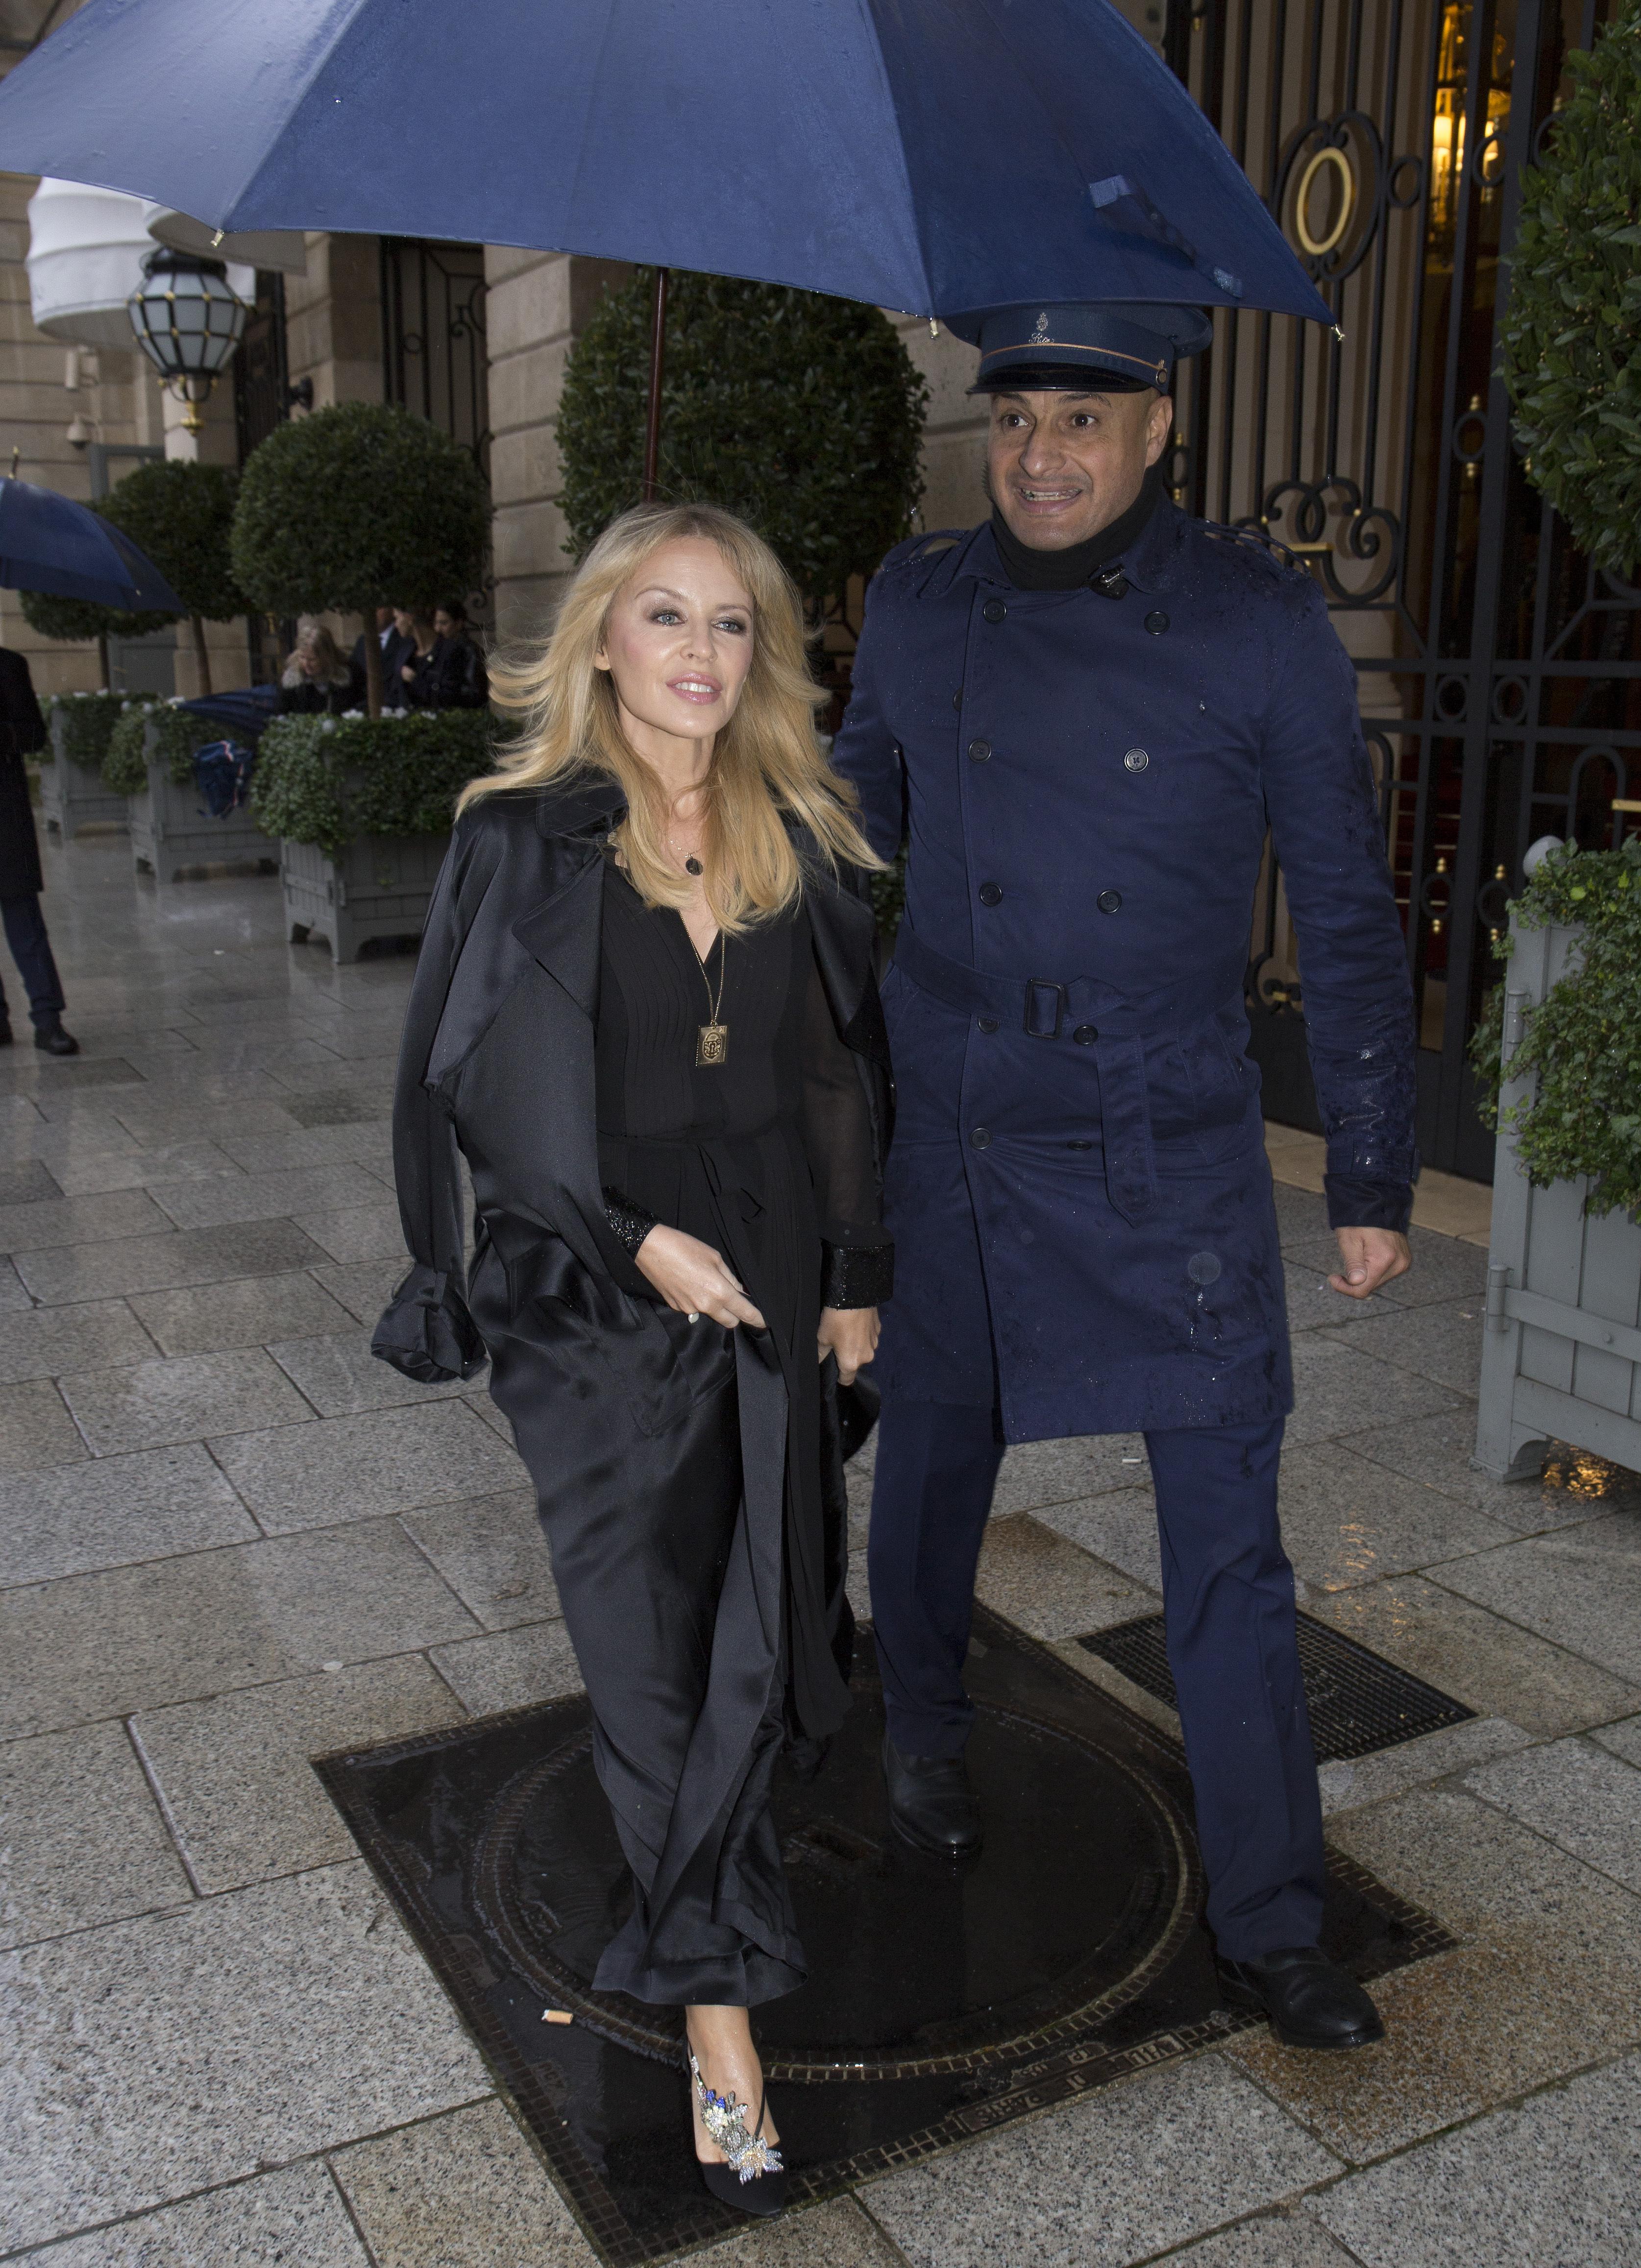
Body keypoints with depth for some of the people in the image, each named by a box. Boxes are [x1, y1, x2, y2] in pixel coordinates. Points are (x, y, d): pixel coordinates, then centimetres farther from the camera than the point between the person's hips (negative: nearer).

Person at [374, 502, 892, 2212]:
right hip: (597, 1304, -3)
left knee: (746, 1639, 9)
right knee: (652, 1655, 1)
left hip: (771, 1290, 3)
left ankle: (685, 1936, 36)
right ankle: (721, 2017, 16)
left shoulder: (799, 838, 4)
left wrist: (857, 1277, 7)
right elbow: (482, 1082, -8)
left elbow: (850, 1072, 9)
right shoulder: (522, 841, -7)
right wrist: (638, 1240, -13)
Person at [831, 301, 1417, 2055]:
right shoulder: (918, 605, 0)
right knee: (934, 1462, 18)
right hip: (950, 1138, 3)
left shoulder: (1260, 623, -8)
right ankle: (924, 1732, 47)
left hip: (1174, 1157, -2)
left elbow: (1345, 912, -3)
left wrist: (1373, 1180, -2)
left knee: (1228, 1540, 2)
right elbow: (852, 842, 15)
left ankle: (1269, 1925, 18)